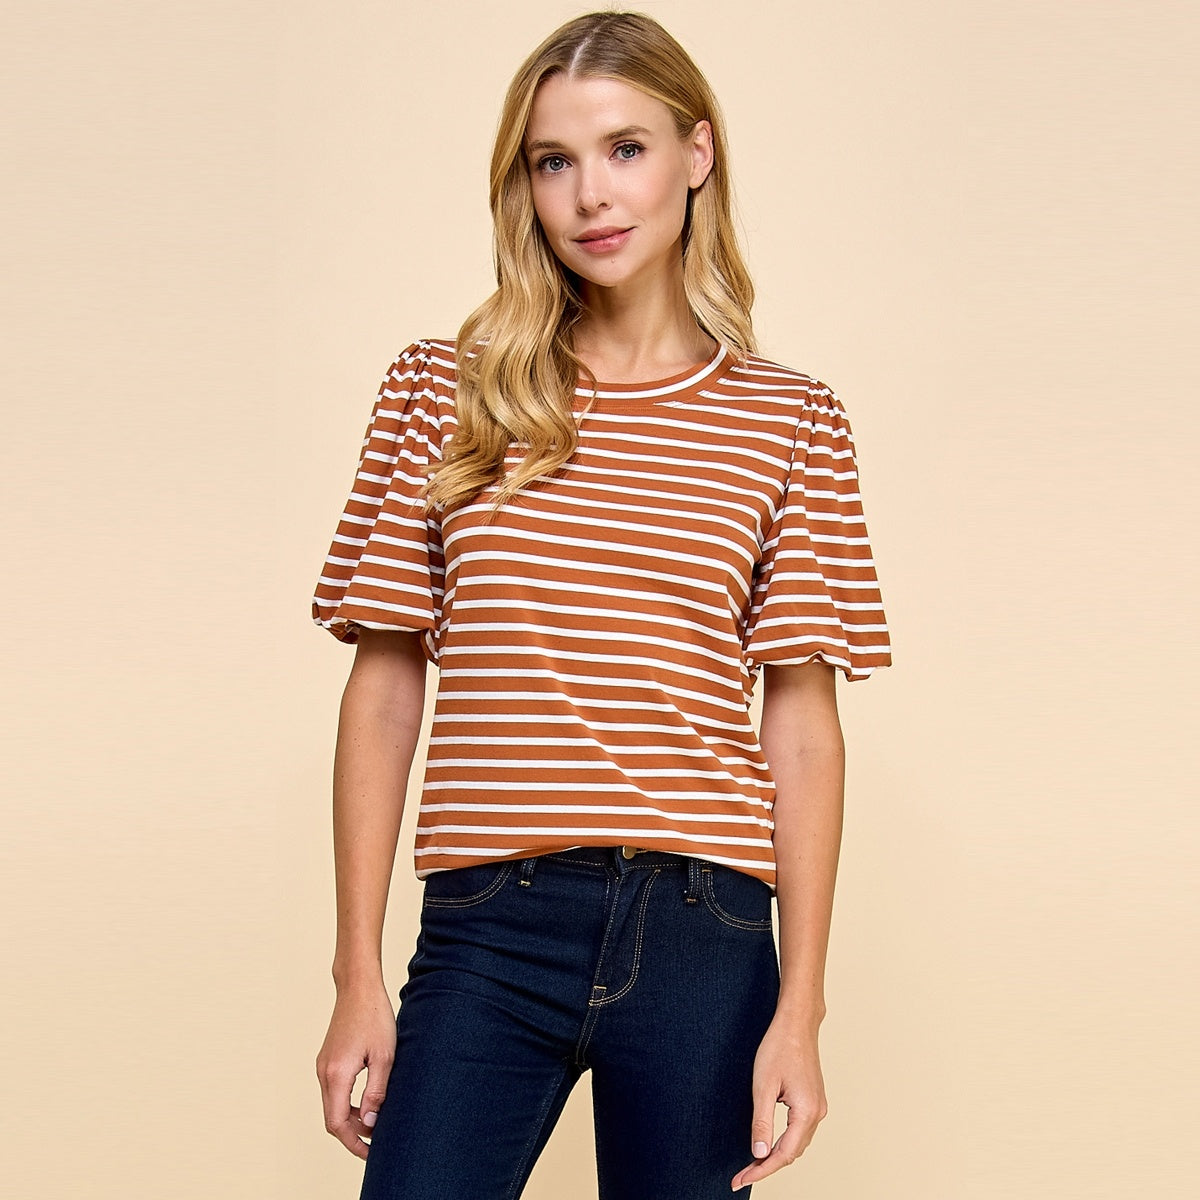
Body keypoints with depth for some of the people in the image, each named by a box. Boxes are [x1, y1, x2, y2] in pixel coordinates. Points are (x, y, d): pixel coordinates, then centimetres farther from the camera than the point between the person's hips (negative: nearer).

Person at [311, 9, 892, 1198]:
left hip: (698, 937, 1)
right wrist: (358, 981, 3)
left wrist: (799, 1012, -1)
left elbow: (802, 722, 3)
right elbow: (385, 689, 5)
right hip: (488, 933, 0)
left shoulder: (790, 421, 5)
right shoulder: (441, 392, 5)